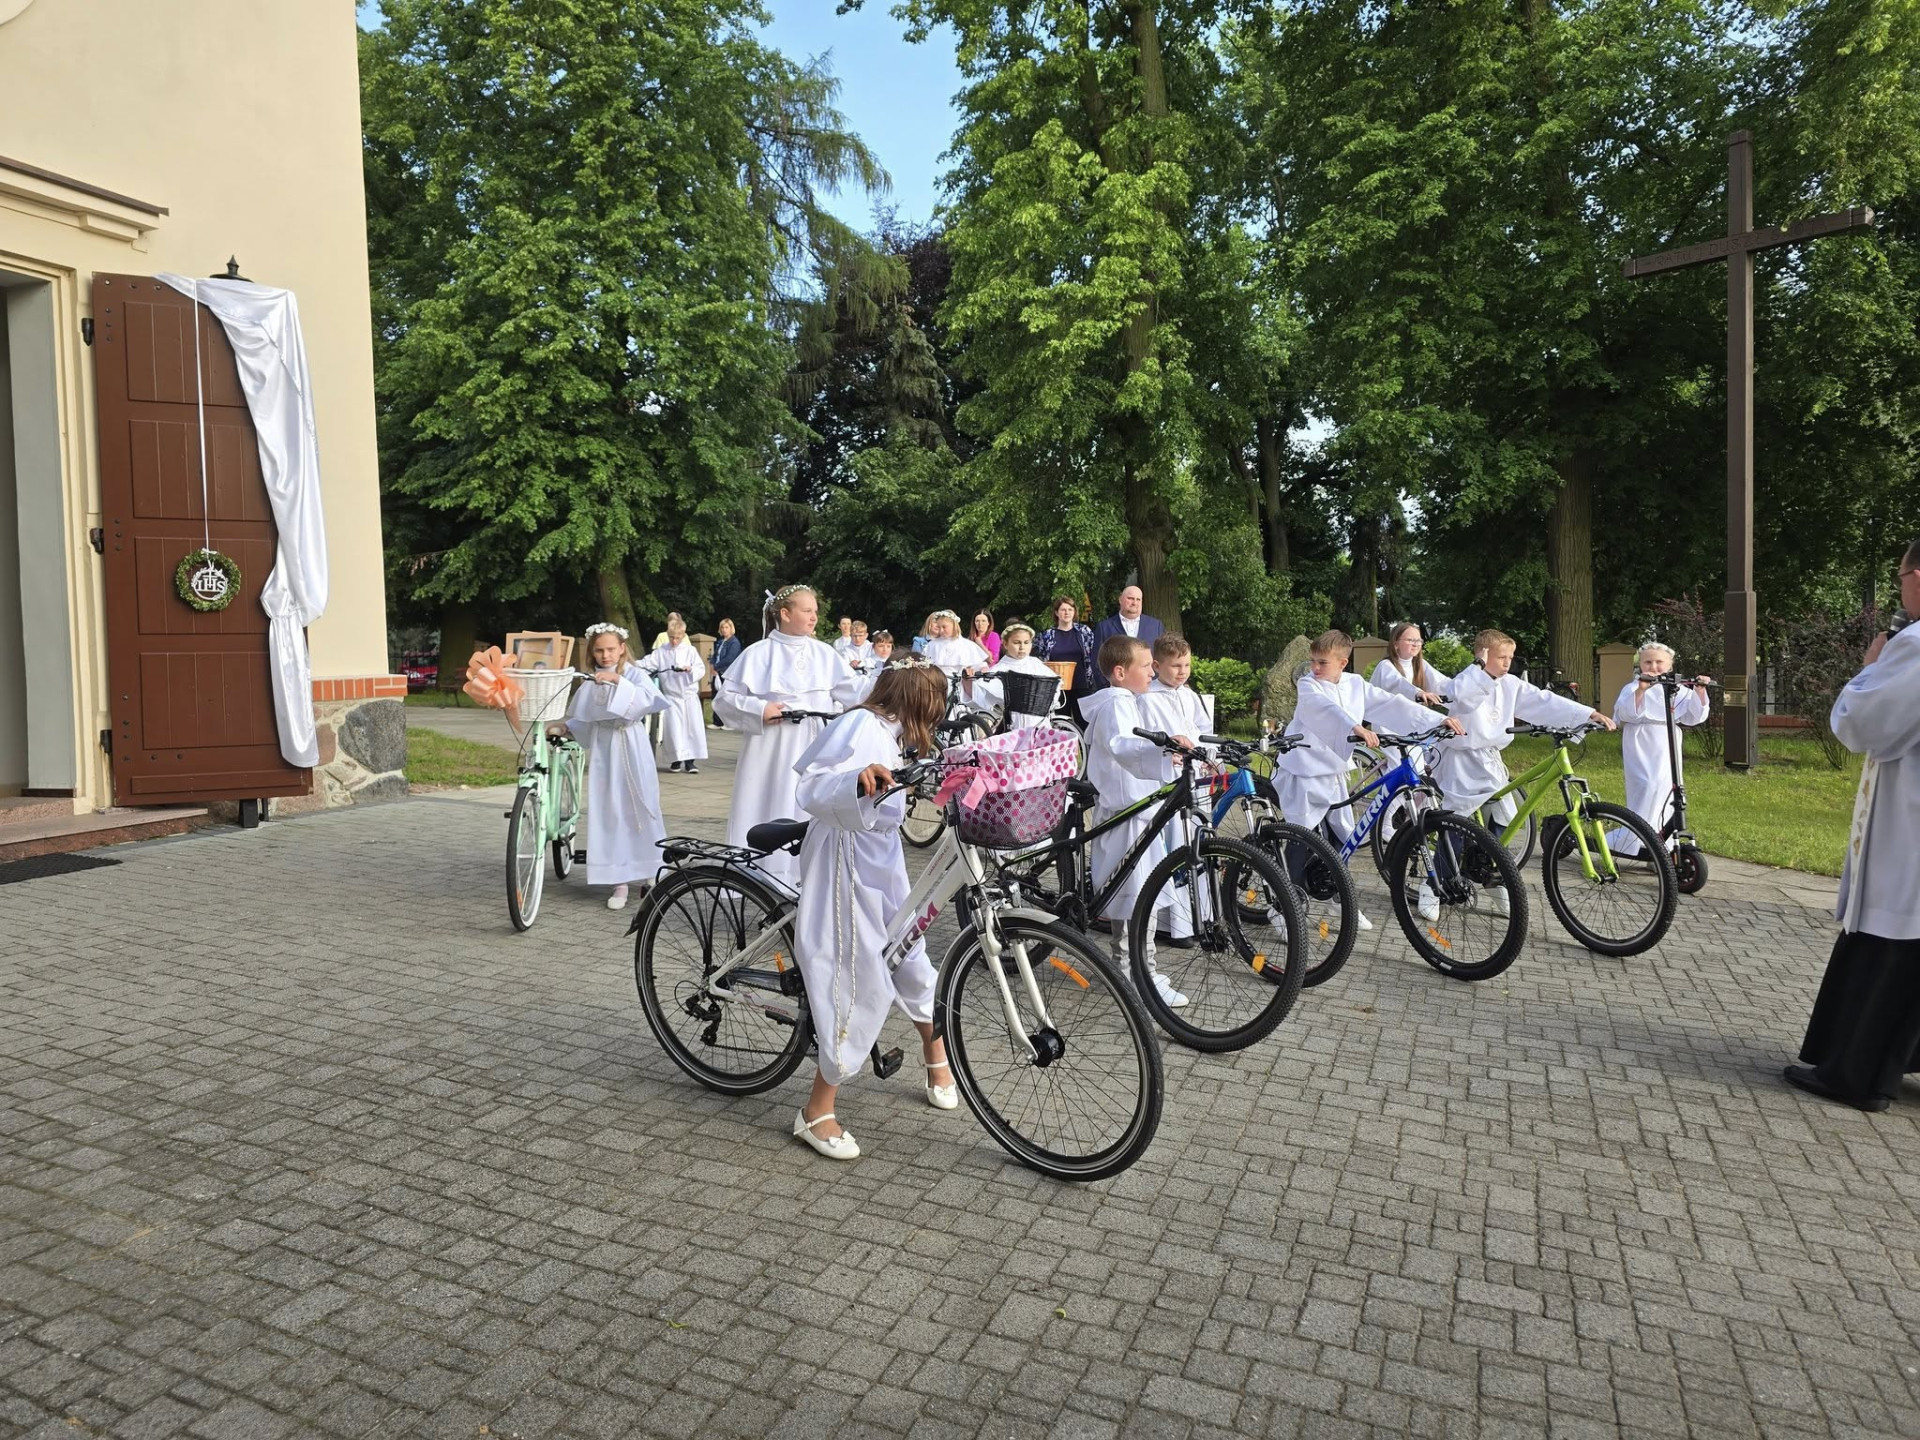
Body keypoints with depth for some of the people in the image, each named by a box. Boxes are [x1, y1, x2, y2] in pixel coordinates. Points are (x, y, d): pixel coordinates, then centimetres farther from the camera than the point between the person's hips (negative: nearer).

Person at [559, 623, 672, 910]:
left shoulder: (635, 673, -3)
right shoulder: (591, 681, 8)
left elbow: (647, 699, -22)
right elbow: (582, 719, 13)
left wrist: (617, 680, -28)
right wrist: (564, 725, -4)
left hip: (631, 748, -3)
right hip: (602, 749, 3)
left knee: (639, 808, 3)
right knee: (608, 812, 2)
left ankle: (650, 873, 20)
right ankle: (619, 882, 7)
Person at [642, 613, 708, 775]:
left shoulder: (690, 651, 3)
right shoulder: (661, 652, 3)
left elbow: (701, 669, -2)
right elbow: (646, 664, -1)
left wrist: (691, 669, -20)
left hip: (689, 695, 0)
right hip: (671, 696, 0)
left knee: (692, 728, -2)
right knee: (673, 729, -2)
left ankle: (690, 761, 5)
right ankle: (676, 760, 11)